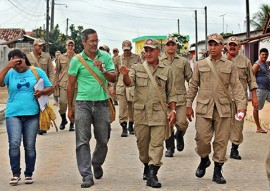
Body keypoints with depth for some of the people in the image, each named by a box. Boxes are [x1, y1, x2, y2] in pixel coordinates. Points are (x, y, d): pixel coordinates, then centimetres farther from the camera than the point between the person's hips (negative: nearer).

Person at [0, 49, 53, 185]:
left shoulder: (37, 72, 8)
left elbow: (50, 88, 10)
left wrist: (42, 92, -11)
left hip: (32, 114, 0)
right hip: (13, 114, 0)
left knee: (30, 146, 5)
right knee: (14, 143, -13)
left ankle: (29, 174, 17)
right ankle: (15, 174, -1)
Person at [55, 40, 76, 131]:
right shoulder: (61, 57, 7)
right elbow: (57, 70, 13)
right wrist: (56, 81, 8)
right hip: (63, 84, 1)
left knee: (73, 104, 2)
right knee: (62, 102, -8)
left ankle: (72, 123, 16)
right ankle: (63, 119, 18)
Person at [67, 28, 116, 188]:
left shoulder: (106, 57, 4)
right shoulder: (77, 60, 1)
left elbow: (114, 79, -1)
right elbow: (71, 85, 7)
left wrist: (103, 70, -20)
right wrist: (70, 108, 8)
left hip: (102, 103, 2)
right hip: (83, 103, -1)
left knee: (103, 140, 10)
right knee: (82, 141, -7)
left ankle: (97, 164, 37)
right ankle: (87, 175, -3)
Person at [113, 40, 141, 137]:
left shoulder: (137, 58, 5)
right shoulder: (117, 59, 8)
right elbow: (115, 74, 13)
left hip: (133, 85, 0)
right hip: (121, 85, 0)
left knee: (132, 107, 6)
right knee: (122, 107, -7)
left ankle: (131, 125, 23)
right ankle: (124, 128, -5)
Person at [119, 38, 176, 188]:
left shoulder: (167, 70, 8)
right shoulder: (137, 68, 6)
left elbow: (171, 93, 11)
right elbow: (129, 82, -12)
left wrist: (173, 111, 1)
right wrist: (125, 75, -35)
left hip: (159, 113, -1)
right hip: (141, 113, 1)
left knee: (157, 144, -7)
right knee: (142, 143, 11)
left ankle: (152, 175, -7)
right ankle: (146, 166, 33)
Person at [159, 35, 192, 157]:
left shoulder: (183, 61, 9)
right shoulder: (158, 62, 7)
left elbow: (190, 78, 12)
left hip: (180, 97, 0)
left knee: (182, 122, -8)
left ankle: (179, 136, 25)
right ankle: (170, 148, 16)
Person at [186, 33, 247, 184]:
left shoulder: (230, 65, 7)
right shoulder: (200, 64, 9)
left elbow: (236, 86, 3)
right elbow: (193, 86, 12)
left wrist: (241, 105, -8)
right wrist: (188, 105, 8)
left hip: (223, 108, 0)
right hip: (204, 108, 0)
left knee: (221, 140, 3)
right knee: (202, 138, -5)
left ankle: (218, 171, 14)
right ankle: (204, 159, 25)